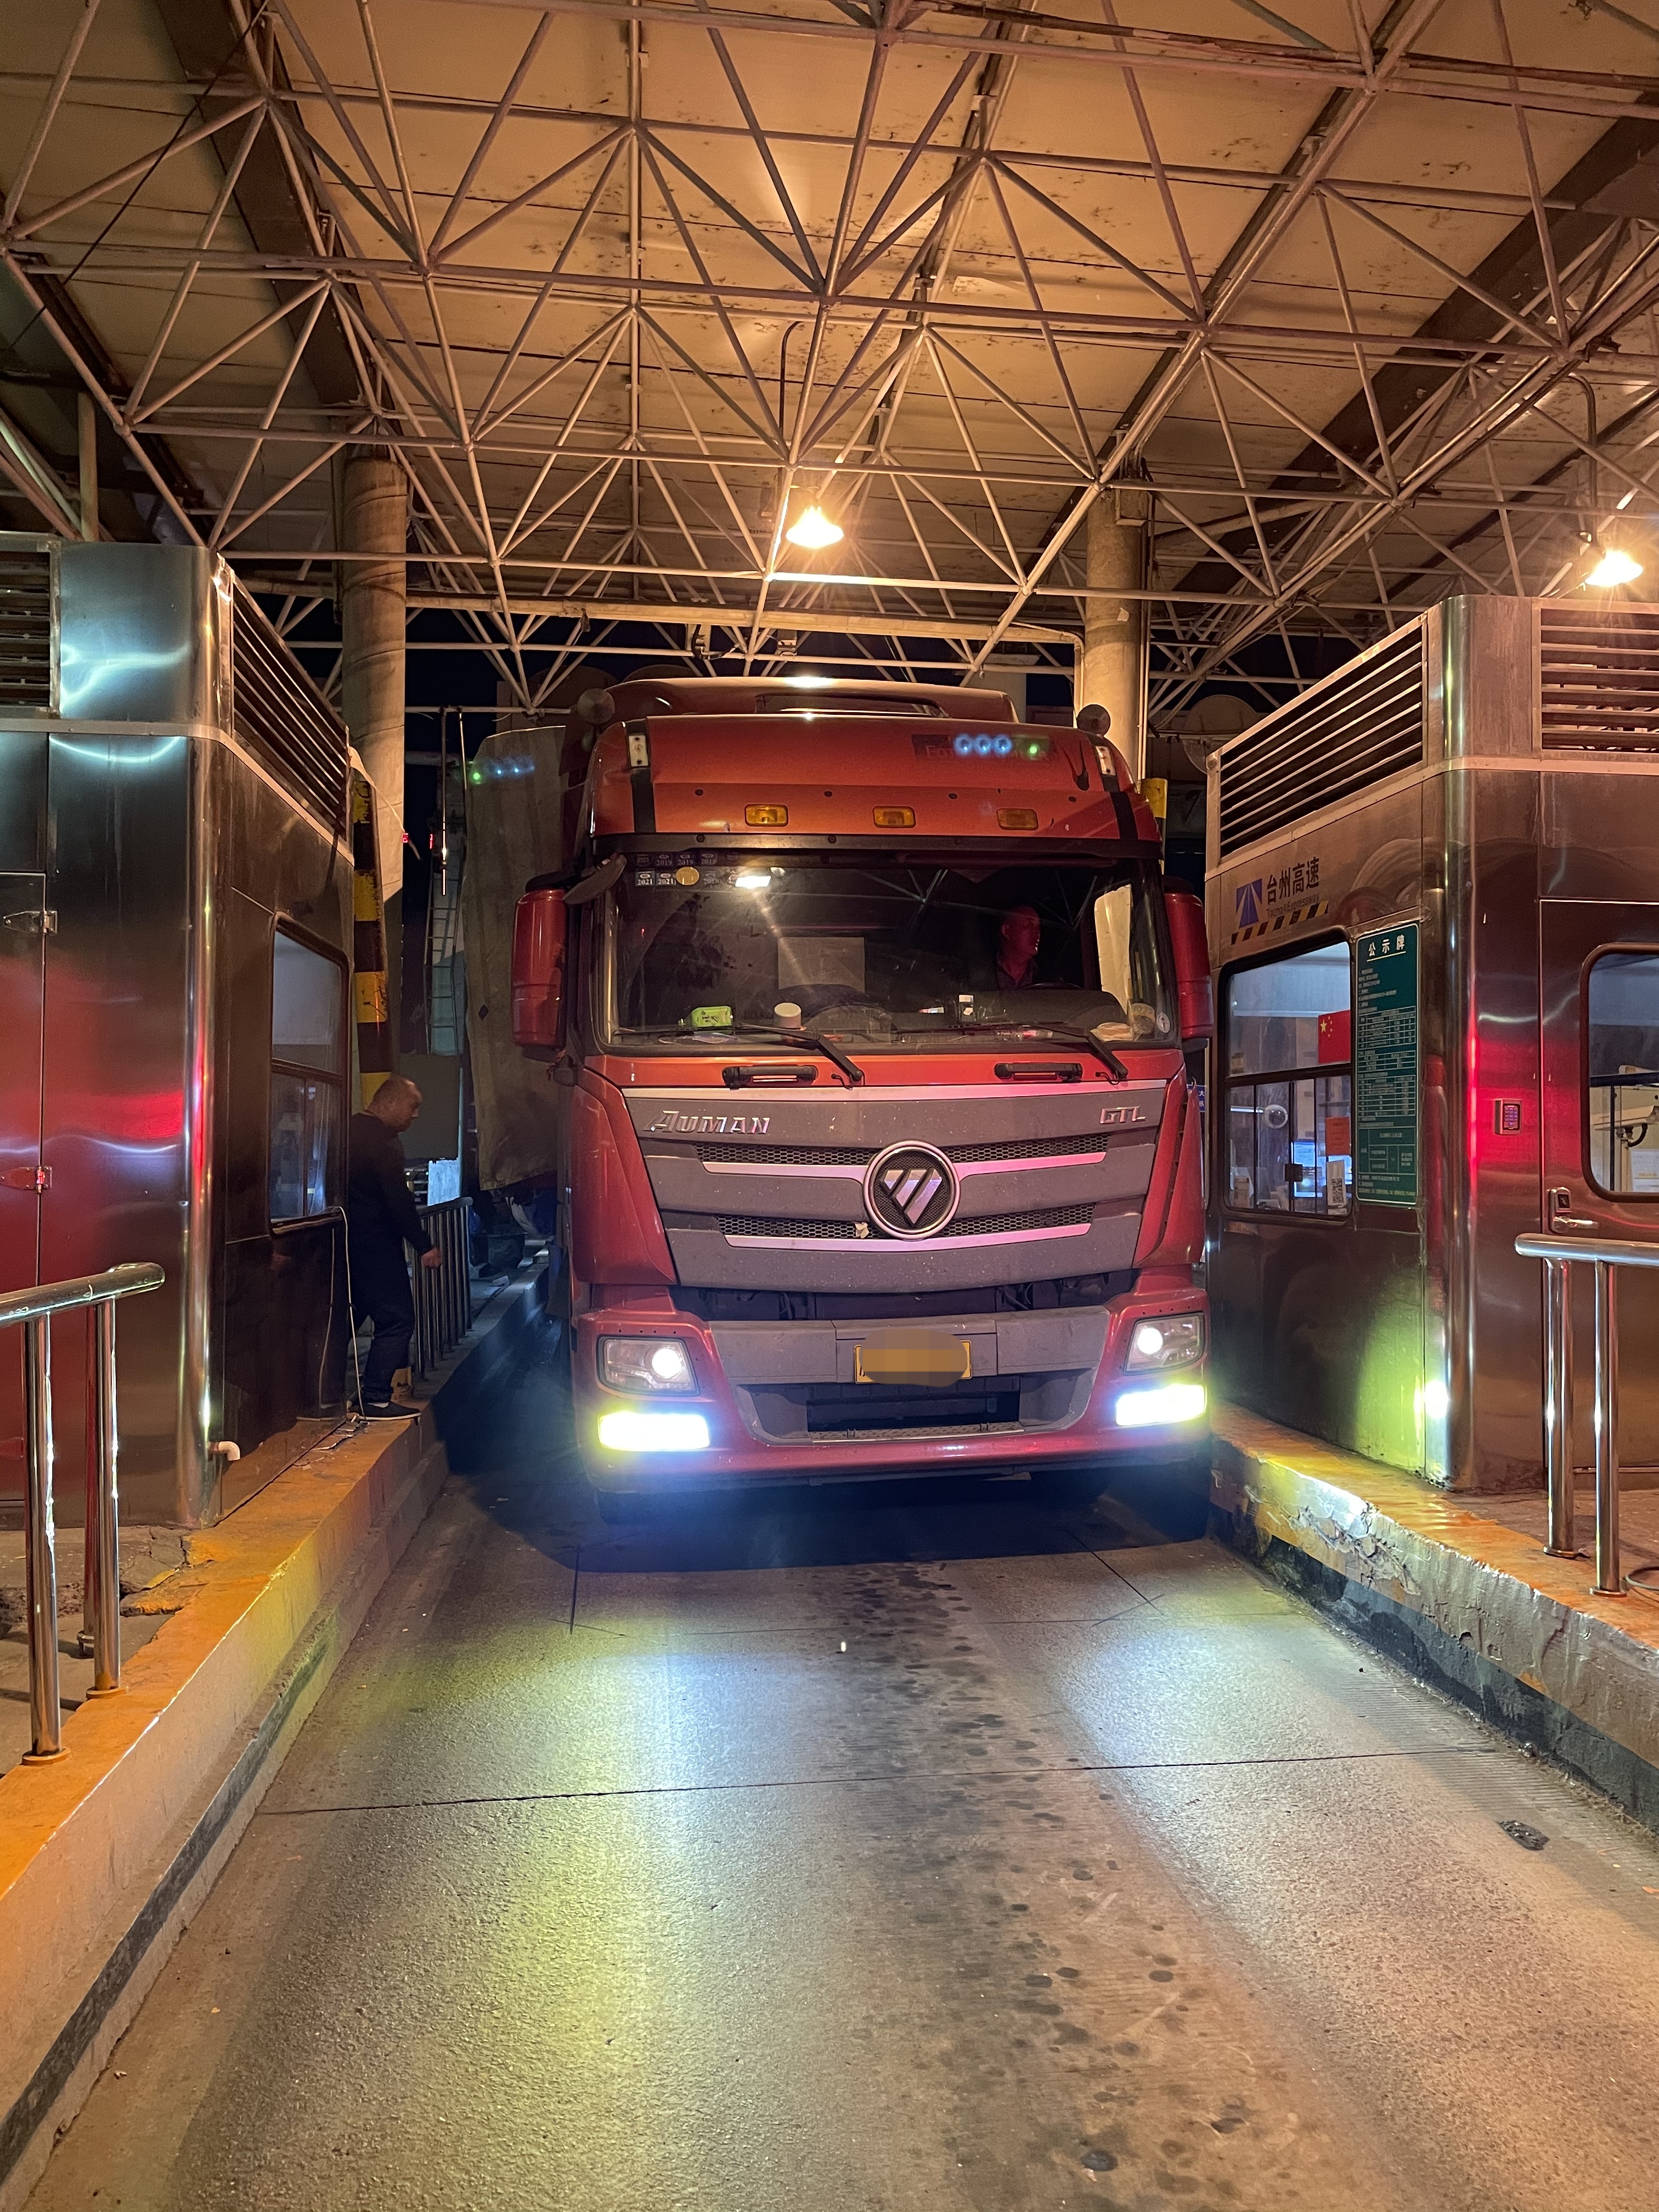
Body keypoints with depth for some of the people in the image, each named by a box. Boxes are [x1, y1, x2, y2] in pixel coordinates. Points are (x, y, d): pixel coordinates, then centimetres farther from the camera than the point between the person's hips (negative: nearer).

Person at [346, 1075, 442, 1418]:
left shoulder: (351, 1129, 13)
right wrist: (424, 1246, -15)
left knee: (347, 1318, 16)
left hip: (349, 1240, 10)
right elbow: (398, 1198, -19)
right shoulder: (383, 1139, -15)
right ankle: (375, 1399, -5)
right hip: (375, 1244, -10)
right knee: (396, 1319, -4)